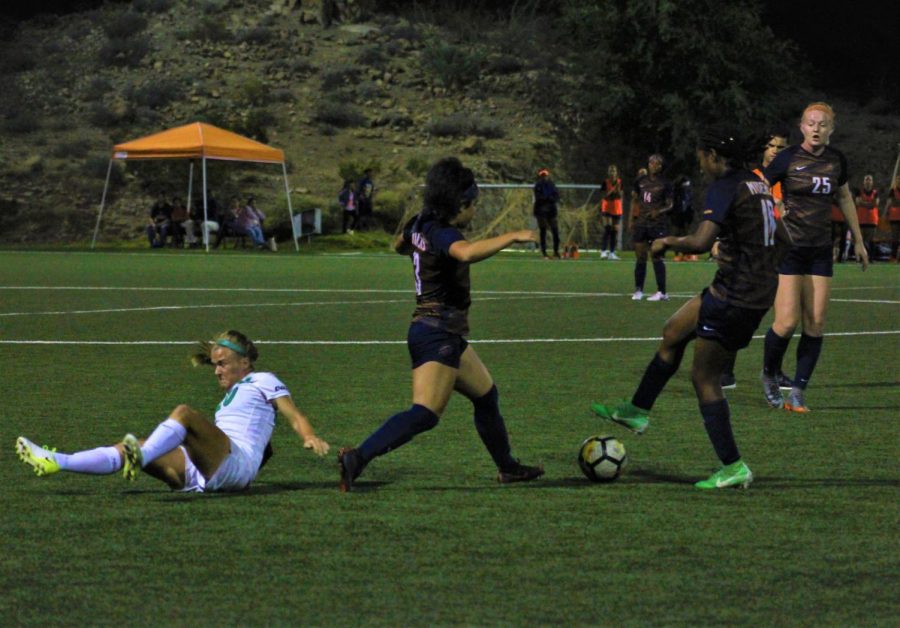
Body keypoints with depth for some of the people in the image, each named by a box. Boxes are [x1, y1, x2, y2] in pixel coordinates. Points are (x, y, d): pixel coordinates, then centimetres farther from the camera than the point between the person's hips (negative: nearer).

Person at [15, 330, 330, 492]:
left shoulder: (263, 381, 12)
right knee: (133, 448, -5)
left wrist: (311, 438, -18)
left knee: (184, 413, -31)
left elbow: (295, 417, 0)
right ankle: (55, 462, -19)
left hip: (237, 465, -8)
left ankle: (139, 457, -58)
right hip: (201, 473, 8)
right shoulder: (232, 394, 36)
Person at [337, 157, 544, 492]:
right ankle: (358, 457, -25)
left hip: (446, 336, 11)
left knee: (486, 395, 23)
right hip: (438, 335, -11)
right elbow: (467, 252, -42)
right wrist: (511, 236, -35)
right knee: (424, 414, -18)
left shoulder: (421, 225, 8)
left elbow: (399, 245, 31)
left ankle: (507, 467, 36)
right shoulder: (442, 233, -19)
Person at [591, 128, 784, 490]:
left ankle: (733, 468, -1)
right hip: (761, 288, 10)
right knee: (673, 332, 24)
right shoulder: (757, 185, 12)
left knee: (704, 377, -1)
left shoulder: (724, 189, -15)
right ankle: (638, 411, 36)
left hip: (736, 296, -10)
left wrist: (667, 242, -8)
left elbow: (700, 242, -26)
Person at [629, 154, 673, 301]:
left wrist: (659, 211, -19)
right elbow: (634, 200, 15)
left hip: (657, 224, -4)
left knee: (657, 257, -6)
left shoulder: (664, 184, -2)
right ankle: (638, 290, 15)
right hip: (640, 224, 4)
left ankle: (662, 292, -2)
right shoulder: (640, 181, 8)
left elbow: (670, 205, 0)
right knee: (640, 257, 6)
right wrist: (631, 218, 8)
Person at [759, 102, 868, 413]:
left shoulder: (836, 160, 5)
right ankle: (768, 376, 16)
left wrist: (858, 241, 24)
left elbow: (844, 198, 21)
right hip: (788, 246, -5)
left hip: (820, 250, 5)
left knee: (816, 323, -1)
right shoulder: (788, 158, -9)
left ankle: (797, 393, 7)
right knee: (788, 321, -11)